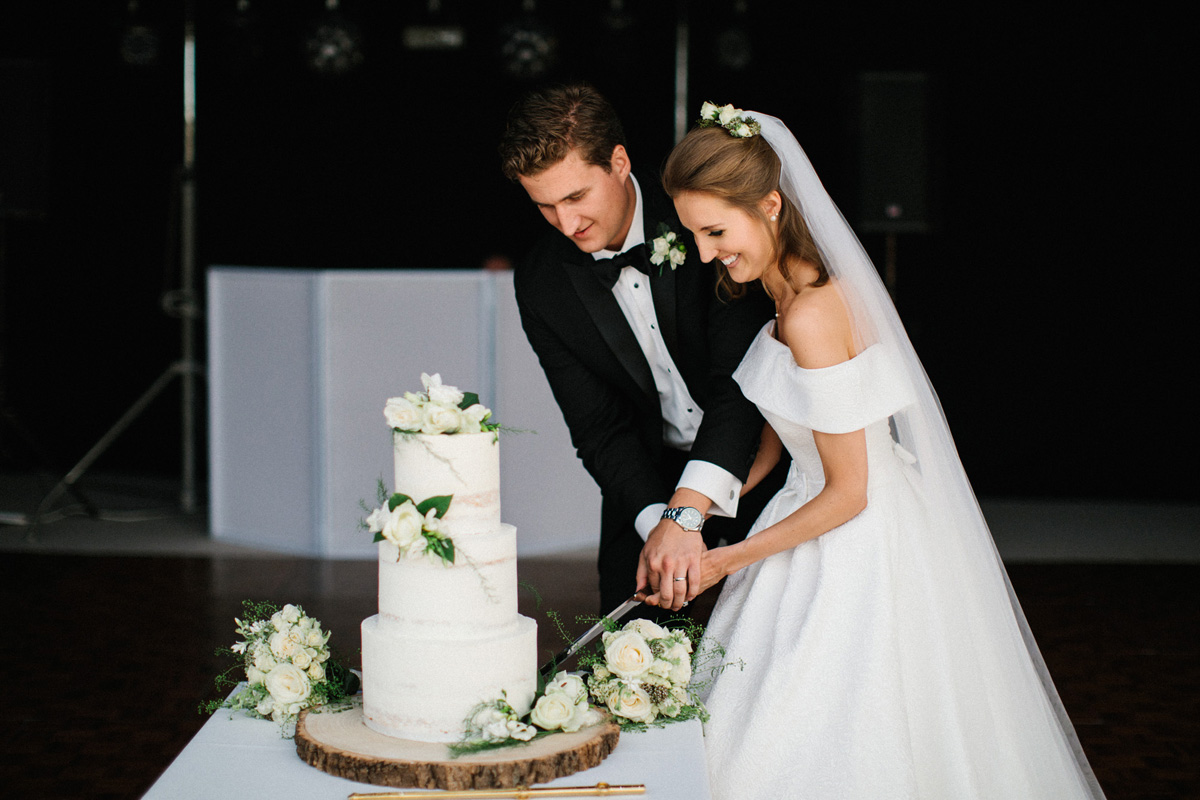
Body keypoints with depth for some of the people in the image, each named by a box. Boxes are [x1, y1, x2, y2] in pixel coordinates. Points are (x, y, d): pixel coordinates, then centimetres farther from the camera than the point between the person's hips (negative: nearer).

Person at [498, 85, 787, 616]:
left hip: (756, 455, -2)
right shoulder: (541, 285, -10)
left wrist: (685, 512, -36)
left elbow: (741, 379, -26)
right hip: (649, 477, 2)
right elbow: (599, 428, -9)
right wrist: (655, 522, -27)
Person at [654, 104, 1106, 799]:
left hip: (857, 559, -9)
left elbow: (847, 493, -20)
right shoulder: (799, 287, 4)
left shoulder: (811, 316, -25)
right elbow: (782, 429, 13)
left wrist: (728, 560, -14)